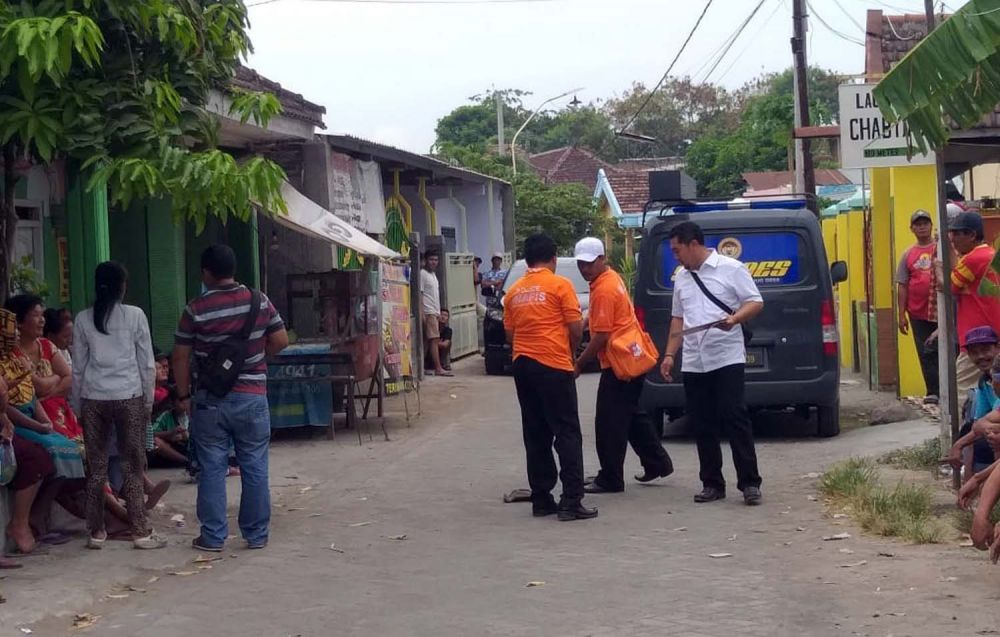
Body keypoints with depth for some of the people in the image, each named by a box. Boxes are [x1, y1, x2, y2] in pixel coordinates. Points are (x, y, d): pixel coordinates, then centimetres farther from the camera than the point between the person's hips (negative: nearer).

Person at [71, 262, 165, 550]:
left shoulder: (83, 319, 4)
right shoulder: (135, 315, -1)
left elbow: (78, 367, 6)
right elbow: (146, 363, 1)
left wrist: (78, 404, 14)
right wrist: (148, 401, 9)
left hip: (93, 398, 2)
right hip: (128, 396, -2)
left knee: (96, 465, 8)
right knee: (134, 465, 3)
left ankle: (97, 532, 11)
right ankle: (140, 531, 4)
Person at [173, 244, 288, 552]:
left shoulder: (196, 310, -8)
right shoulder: (259, 301, -2)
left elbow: (181, 357, -4)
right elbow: (281, 341, 2)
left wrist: (183, 395, 6)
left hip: (210, 400, -1)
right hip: (252, 397, 1)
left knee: (212, 468, 6)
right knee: (255, 468, 8)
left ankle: (213, 536, 8)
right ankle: (257, 534, 13)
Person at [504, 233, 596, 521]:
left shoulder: (514, 291, 10)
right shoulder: (560, 285, -5)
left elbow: (510, 333, 13)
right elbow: (576, 329, -7)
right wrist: (570, 352, 11)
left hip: (523, 365, 5)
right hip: (554, 366, -5)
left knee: (536, 435, 11)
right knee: (567, 434, -3)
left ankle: (541, 499, 11)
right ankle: (571, 501, -8)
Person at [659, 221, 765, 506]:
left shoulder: (731, 268, -3)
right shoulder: (681, 278, 16)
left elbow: (756, 302, -4)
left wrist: (735, 318, -22)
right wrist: (669, 355, 15)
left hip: (727, 357, -6)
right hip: (693, 363, 6)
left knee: (735, 419, -10)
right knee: (703, 426, 6)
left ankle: (749, 483, -7)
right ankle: (712, 484, 13)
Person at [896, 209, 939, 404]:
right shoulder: (908, 254, 11)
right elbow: (902, 286, 11)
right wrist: (902, 314, 6)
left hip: (941, 311, -3)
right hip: (918, 313, 3)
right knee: (926, 354, 4)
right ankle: (933, 392, 8)